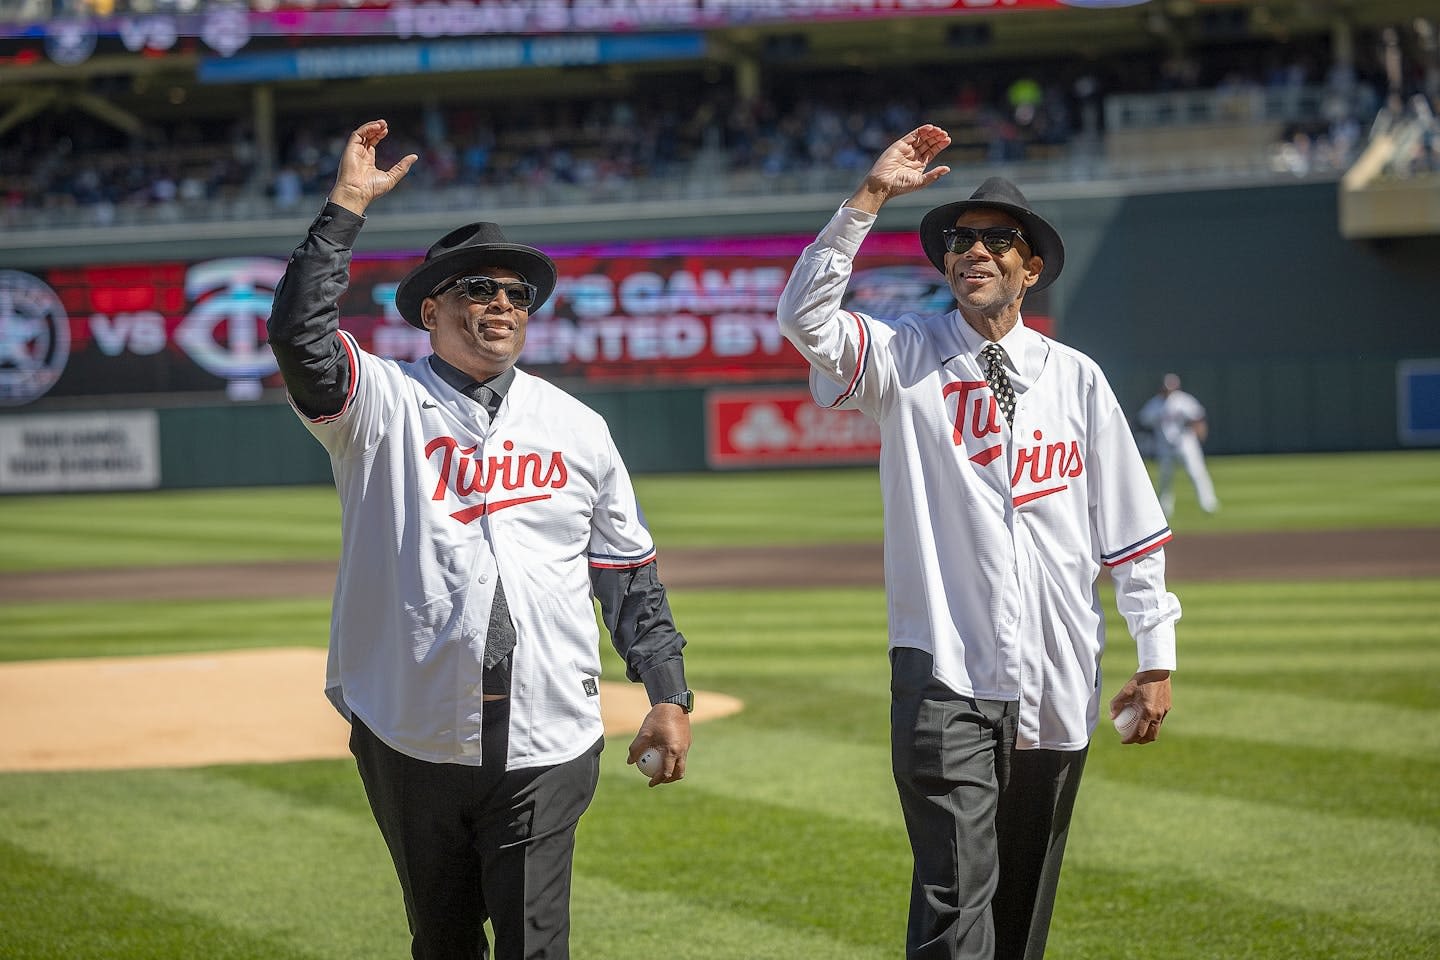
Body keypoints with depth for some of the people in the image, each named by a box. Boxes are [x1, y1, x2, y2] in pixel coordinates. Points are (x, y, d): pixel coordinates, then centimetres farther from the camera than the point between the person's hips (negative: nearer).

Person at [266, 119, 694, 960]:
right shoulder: (383, 404, 4)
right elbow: (301, 338, -16)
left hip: (545, 749, 1)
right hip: (411, 742, -1)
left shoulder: (577, 429, 13)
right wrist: (347, 207, -15)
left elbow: (630, 574, 15)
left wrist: (669, 695, 8)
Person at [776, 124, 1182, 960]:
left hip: (1058, 689, 3)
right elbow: (806, 318, -15)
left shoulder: (1076, 379, 9)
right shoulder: (905, 357, 5)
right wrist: (869, 199, -18)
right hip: (946, 676, -3)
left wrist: (1157, 658, 4)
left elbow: (1132, 526, 9)